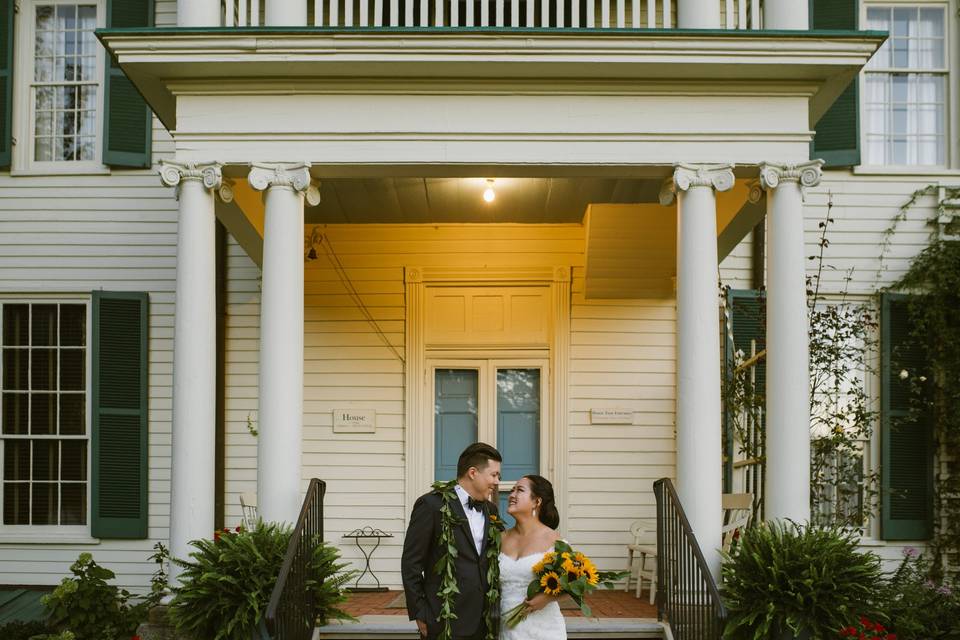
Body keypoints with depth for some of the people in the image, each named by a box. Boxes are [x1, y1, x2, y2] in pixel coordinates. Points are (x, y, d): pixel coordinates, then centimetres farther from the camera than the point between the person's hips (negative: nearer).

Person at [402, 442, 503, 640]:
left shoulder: (490, 510, 11)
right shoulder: (432, 504, -8)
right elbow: (411, 563, -7)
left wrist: (494, 612, 8)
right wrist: (420, 614, -7)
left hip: (483, 622, 6)